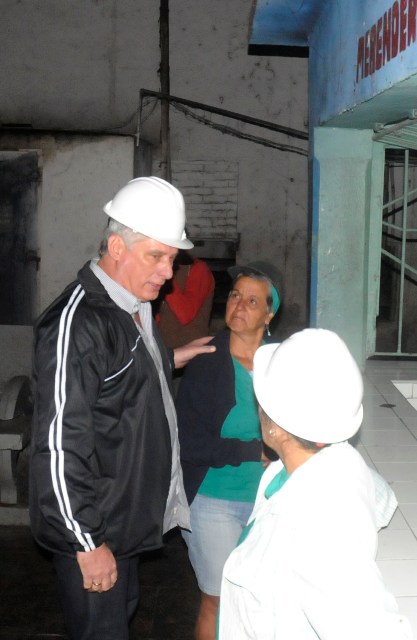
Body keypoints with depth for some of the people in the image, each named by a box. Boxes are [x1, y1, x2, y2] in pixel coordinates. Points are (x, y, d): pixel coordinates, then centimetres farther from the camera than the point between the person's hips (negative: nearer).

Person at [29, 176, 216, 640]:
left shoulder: (132, 309, 6)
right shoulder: (77, 322, -26)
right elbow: (60, 442, -27)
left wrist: (169, 360, 13)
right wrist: (87, 543, -23)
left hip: (127, 515, 9)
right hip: (92, 530, -9)